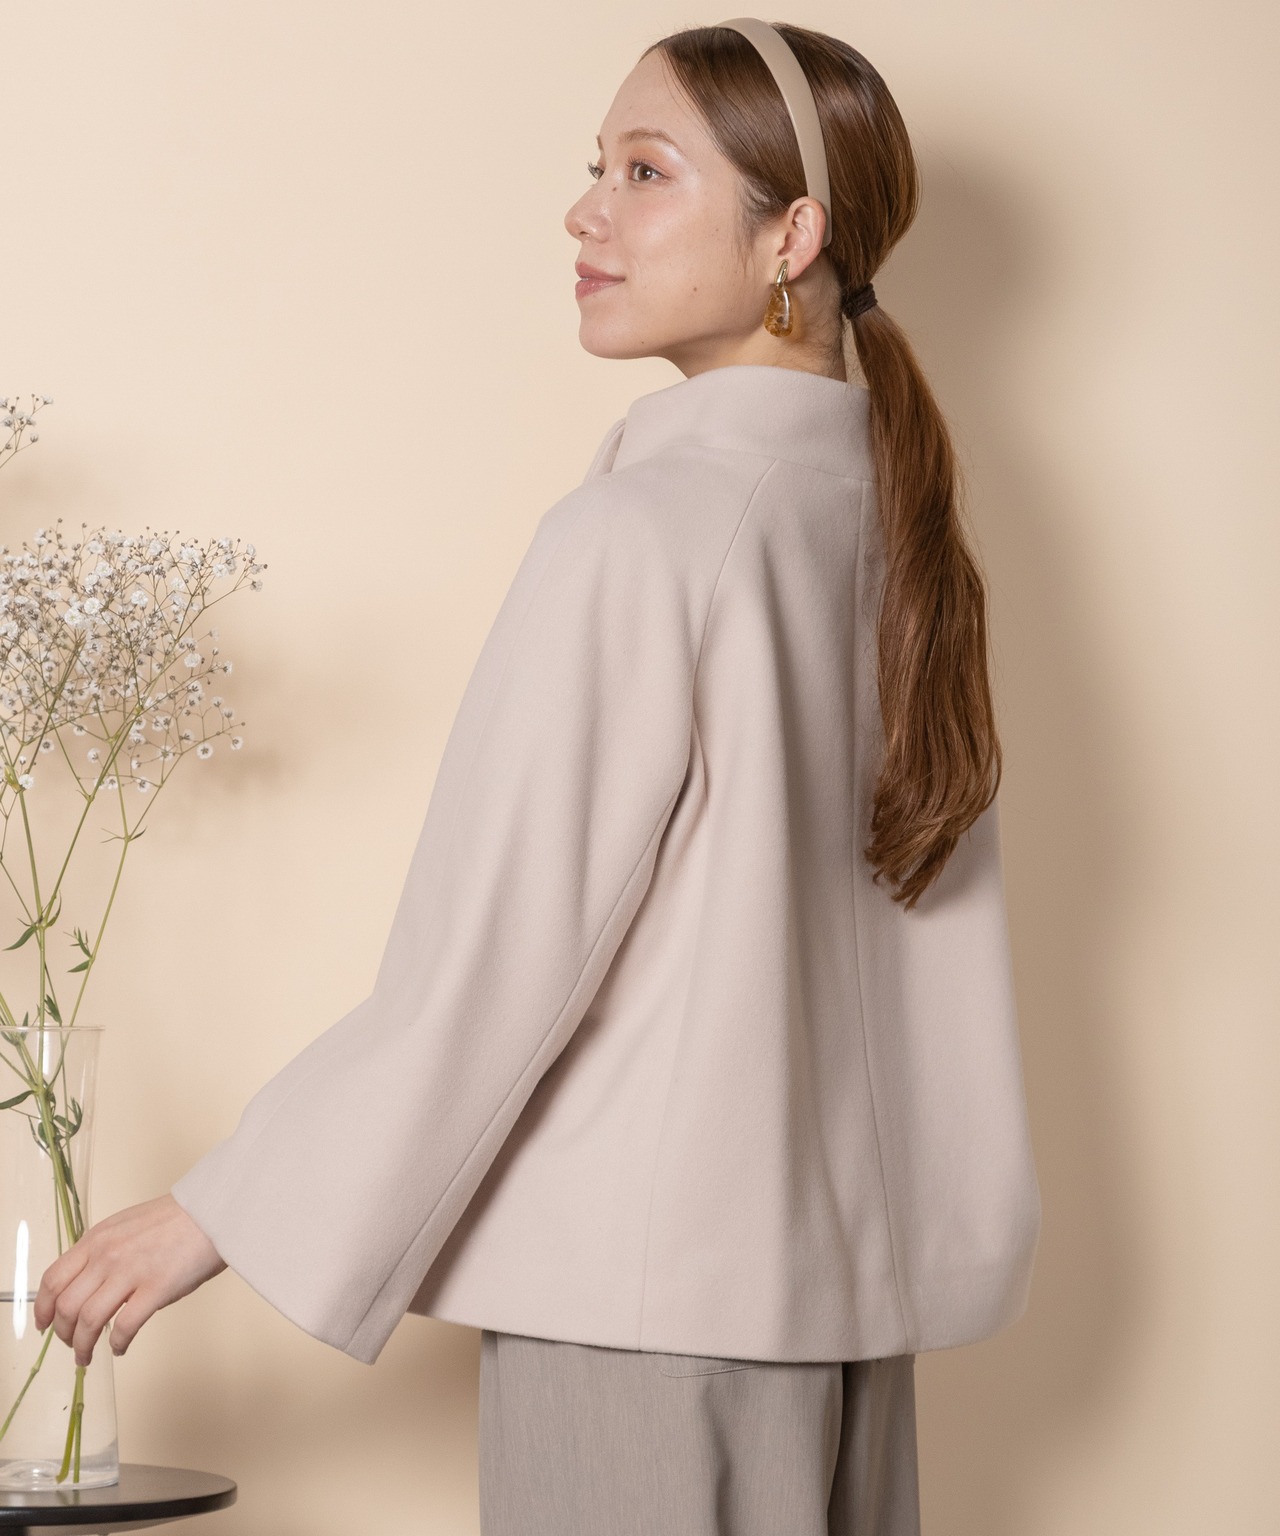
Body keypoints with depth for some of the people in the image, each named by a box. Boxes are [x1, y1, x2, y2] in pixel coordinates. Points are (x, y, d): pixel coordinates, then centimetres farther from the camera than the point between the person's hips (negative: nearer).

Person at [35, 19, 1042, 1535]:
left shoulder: (643, 531, -16)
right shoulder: (896, 518, 6)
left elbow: (491, 953, -16)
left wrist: (218, 1213, -8)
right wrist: (953, 1222, 22)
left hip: (647, 1284, -7)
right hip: (848, 1266, 7)